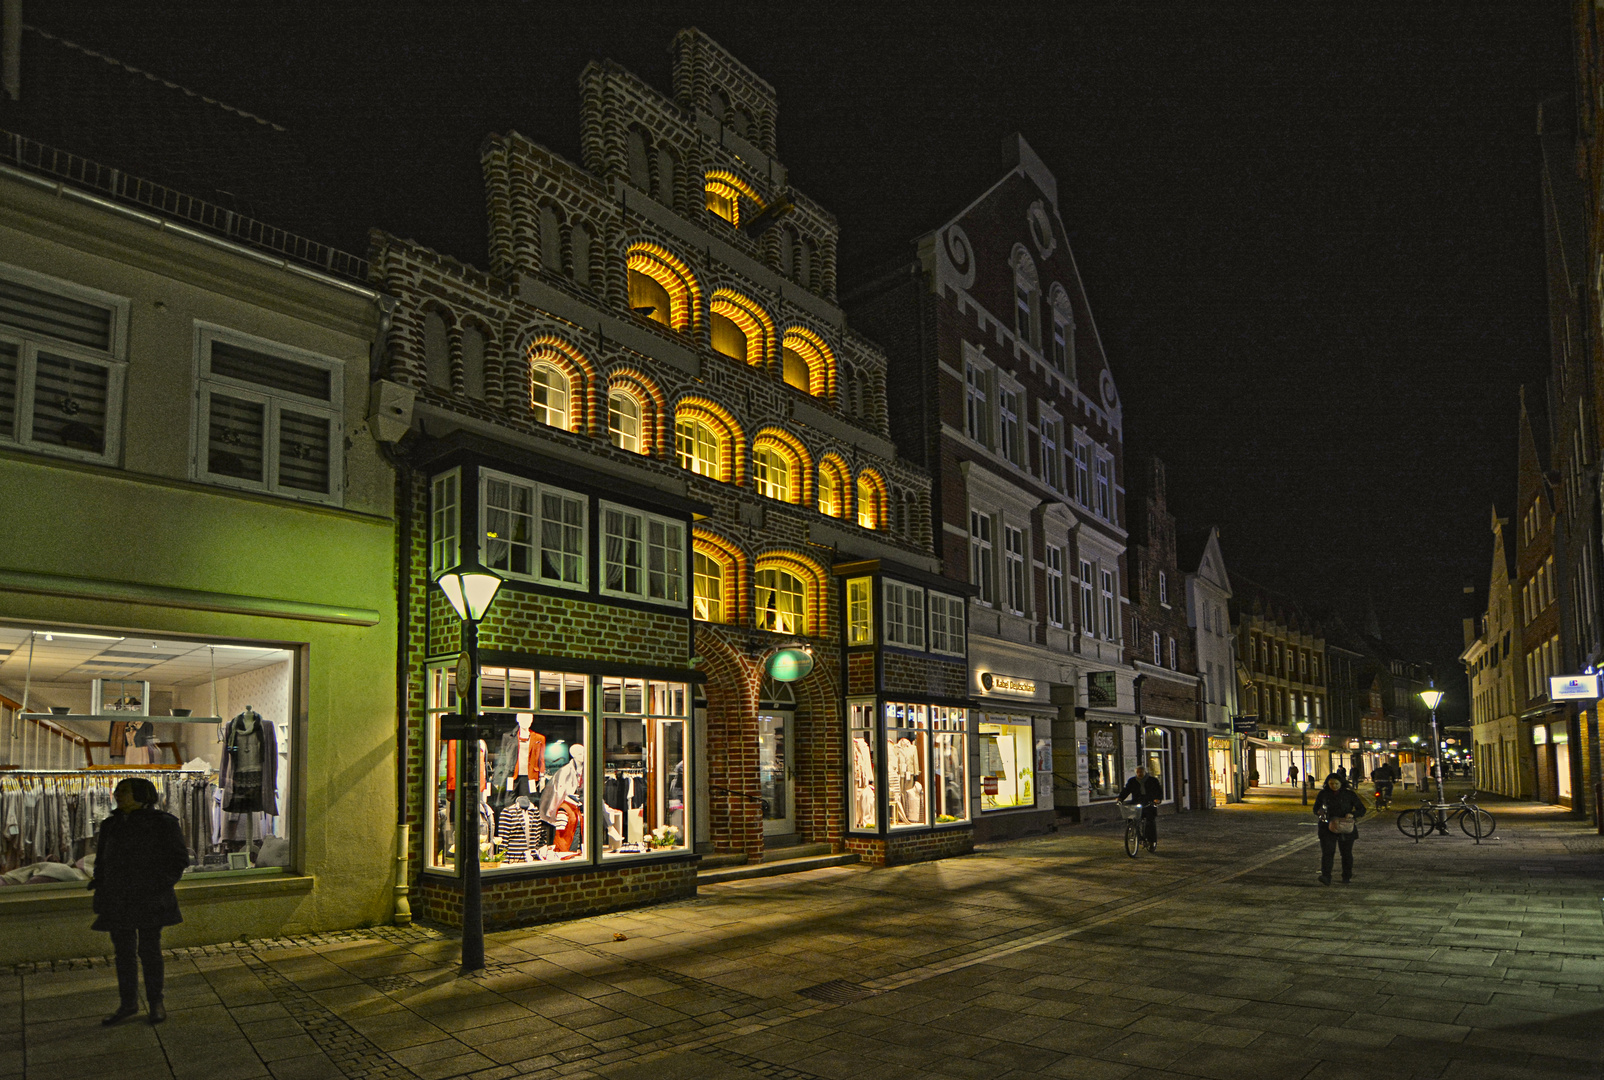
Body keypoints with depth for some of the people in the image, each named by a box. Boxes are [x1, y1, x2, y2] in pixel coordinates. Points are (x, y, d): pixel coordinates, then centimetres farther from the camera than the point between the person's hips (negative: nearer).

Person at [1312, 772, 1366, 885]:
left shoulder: (1349, 794, 0)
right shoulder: (1323, 794, 5)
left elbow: (1362, 809, 3)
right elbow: (1316, 809, 15)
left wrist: (1352, 814, -18)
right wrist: (1320, 814, -9)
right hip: (1328, 828, 0)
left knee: (1346, 853, 8)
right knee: (1327, 851, -12)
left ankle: (1347, 877, 24)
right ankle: (1326, 877, -18)